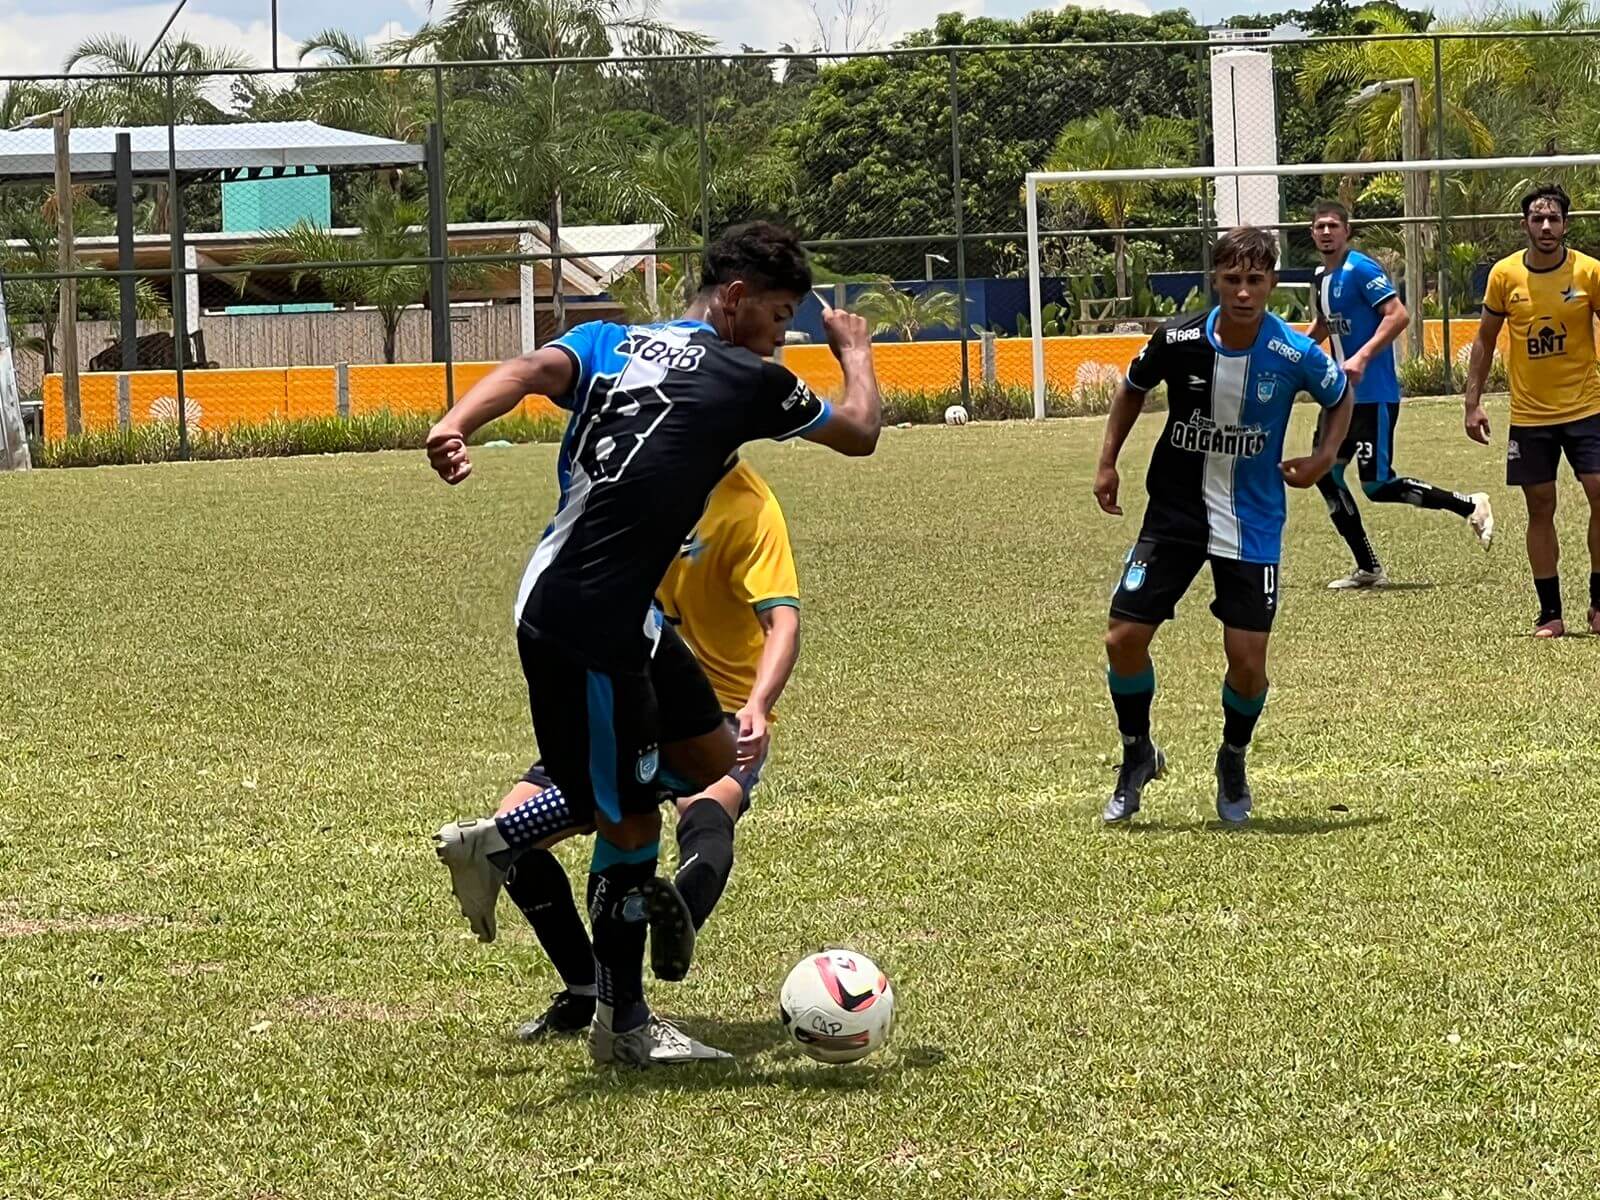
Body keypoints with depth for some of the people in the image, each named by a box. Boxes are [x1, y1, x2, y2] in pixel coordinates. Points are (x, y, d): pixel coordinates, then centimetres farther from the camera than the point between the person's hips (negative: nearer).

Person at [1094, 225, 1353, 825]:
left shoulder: (1294, 354, -15)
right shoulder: (1178, 340, -13)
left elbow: (1341, 398, 7)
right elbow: (1133, 388, 9)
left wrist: (1323, 460, -7)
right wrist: (1108, 461, 5)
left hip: (1252, 523, -1)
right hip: (1175, 512, 1)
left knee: (1248, 658, -6)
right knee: (1124, 637, -5)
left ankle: (1233, 761, 26)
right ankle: (1137, 755, 21)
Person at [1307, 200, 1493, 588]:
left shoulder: (1361, 269, -13)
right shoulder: (1320, 278, 14)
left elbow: (1398, 315, -21)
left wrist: (1361, 358, -28)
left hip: (1373, 394, -9)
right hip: (1342, 394, 9)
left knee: (1377, 486, -12)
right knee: (1325, 473, 4)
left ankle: (1470, 506, 3)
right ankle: (1367, 569, 10)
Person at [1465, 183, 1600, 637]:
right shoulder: (1504, 275, -2)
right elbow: (1484, 340, 8)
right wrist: (1473, 402, 4)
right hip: (1529, 413, 1)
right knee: (1540, 509, 5)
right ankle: (1550, 613, 12)